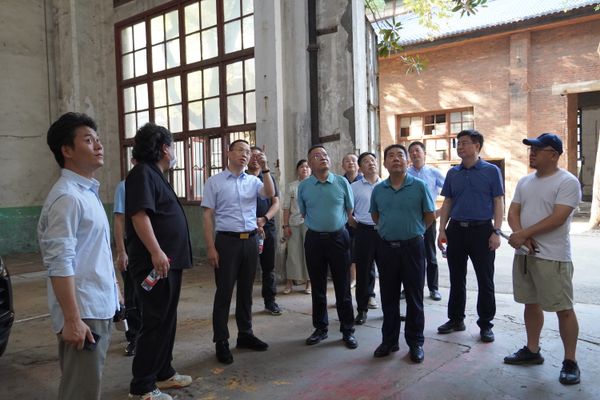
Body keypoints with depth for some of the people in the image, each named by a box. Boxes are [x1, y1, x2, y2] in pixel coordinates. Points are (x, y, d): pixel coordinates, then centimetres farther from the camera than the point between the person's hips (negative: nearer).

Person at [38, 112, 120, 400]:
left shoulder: (87, 191, 14)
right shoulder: (67, 197, -17)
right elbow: (60, 264, -23)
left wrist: (112, 285, 21)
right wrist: (72, 319, -24)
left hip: (99, 307, 9)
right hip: (83, 312, -9)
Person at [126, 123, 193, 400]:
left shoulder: (156, 175, 17)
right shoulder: (142, 173, -13)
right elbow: (139, 214, -23)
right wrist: (156, 252, -29)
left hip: (169, 261, 10)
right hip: (154, 262, -10)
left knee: (167, 321, 17)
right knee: (155, 323, -3)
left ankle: (163, 373, 30)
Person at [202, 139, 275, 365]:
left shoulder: (253, 181, 9)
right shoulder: (214, 182, 0)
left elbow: (270, 194, -9)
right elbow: (207, 215, -4)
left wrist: (265, 168, -17)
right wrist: (210, 247, -10)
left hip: (251, 241, 4)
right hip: (227, 241, -4)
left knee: (246, 291, 14)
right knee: (224, 292, 1)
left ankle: (245, 334, 27)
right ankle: (221, 342, 13)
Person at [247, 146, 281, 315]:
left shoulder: (269, 178, 12)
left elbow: (276, 203, 6)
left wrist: (264, 219, -11)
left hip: (268, 227, 2)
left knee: (269, 267, 7)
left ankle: (270, 301, 17)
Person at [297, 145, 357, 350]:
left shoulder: (342, 183, -1)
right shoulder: (303, 186, 2)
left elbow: (350, 212, 6)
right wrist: (318, 225, 10)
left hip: (338, 238, -1)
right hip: (314, 239, 1)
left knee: (343, 287, 5)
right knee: (318, 288, 11)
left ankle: (347, 331, 18)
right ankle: (320, 328, 27)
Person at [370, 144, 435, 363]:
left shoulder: (419, 186, -4)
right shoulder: (378, 190, 5)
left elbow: (430, 216, 3)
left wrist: (412, 230, 8)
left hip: (412, 246, -3)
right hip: (386, 247, 3)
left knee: (414, 297, 6)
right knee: (388, 297, 11)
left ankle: (415, 342, 20)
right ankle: (389, 340, 25)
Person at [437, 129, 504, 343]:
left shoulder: (491, 171, -1)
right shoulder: (453, 173, 9)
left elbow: (498, 202, -3)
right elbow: (447, 203, 11)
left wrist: (496, 232, -11)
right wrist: (442, 230, 2)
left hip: (482, 230, -3)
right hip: (456, 230, 4)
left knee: (485, 280, 4)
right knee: (456, 278, 12)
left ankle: (486, 324, 17)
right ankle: (456, 319, 26)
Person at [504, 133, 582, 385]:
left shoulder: (567, 182, -10)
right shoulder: (524, 182, 11)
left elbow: (557, 218, -19)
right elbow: (512, 213, 7)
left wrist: (523, 233, -18)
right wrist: (522, 237, -11)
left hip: (553, 257, -7)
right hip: (523, 253, 7)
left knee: (564, 309, 0)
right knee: (531, 303, 15)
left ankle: (570, 361, 13)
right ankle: (532, 350, 28)